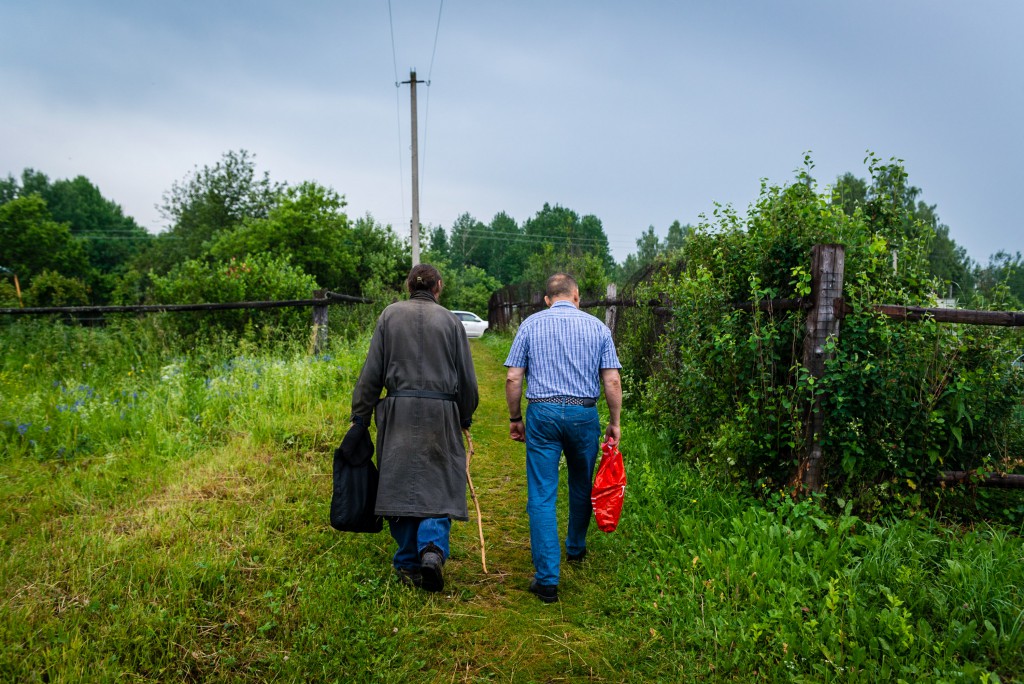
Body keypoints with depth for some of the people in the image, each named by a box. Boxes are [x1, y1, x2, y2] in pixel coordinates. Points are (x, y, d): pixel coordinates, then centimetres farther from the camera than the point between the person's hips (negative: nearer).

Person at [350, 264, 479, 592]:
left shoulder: (390, 315, 5)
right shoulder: (450, 320, 4)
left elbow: (372, 371, 2)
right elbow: (466, 377, 6)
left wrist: (360, 414, 8)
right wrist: (465, 416, 20)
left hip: (399, 411, 1)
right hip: (441, 412, 0)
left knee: (399, 483, 8)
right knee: (439, 483, 6)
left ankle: (408, 565, 15)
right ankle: (433, 549, -15)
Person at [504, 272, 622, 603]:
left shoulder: (530, 325, 4)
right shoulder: (597, 327, 5)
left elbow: (513, 378, 0)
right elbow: (612, 381, 0)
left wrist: (515, 419, 10)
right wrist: (614, 422, 9)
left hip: (542, 413, -1)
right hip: (584, 414, 2)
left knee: (542, 495, 0)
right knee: (581, 485, 23)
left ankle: (547, 579, -2)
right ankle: (576, 547, 43)